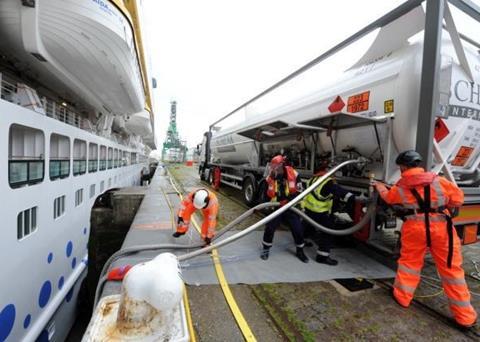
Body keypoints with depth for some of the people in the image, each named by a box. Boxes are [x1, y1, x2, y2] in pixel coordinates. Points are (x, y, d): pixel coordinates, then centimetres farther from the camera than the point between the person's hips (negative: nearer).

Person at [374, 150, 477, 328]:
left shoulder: (400, 186, 4)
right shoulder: (436, 179, 0)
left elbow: (388, 197, 23)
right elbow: (457, 196, 3)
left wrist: (379, 187, 43)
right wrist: (445, 210, 19)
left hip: (414, 227, 0)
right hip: (441, 226, 0)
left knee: (409, 261, 16)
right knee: (451, 268, 9)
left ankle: (402, 296, 27)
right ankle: (465, 316, 18)